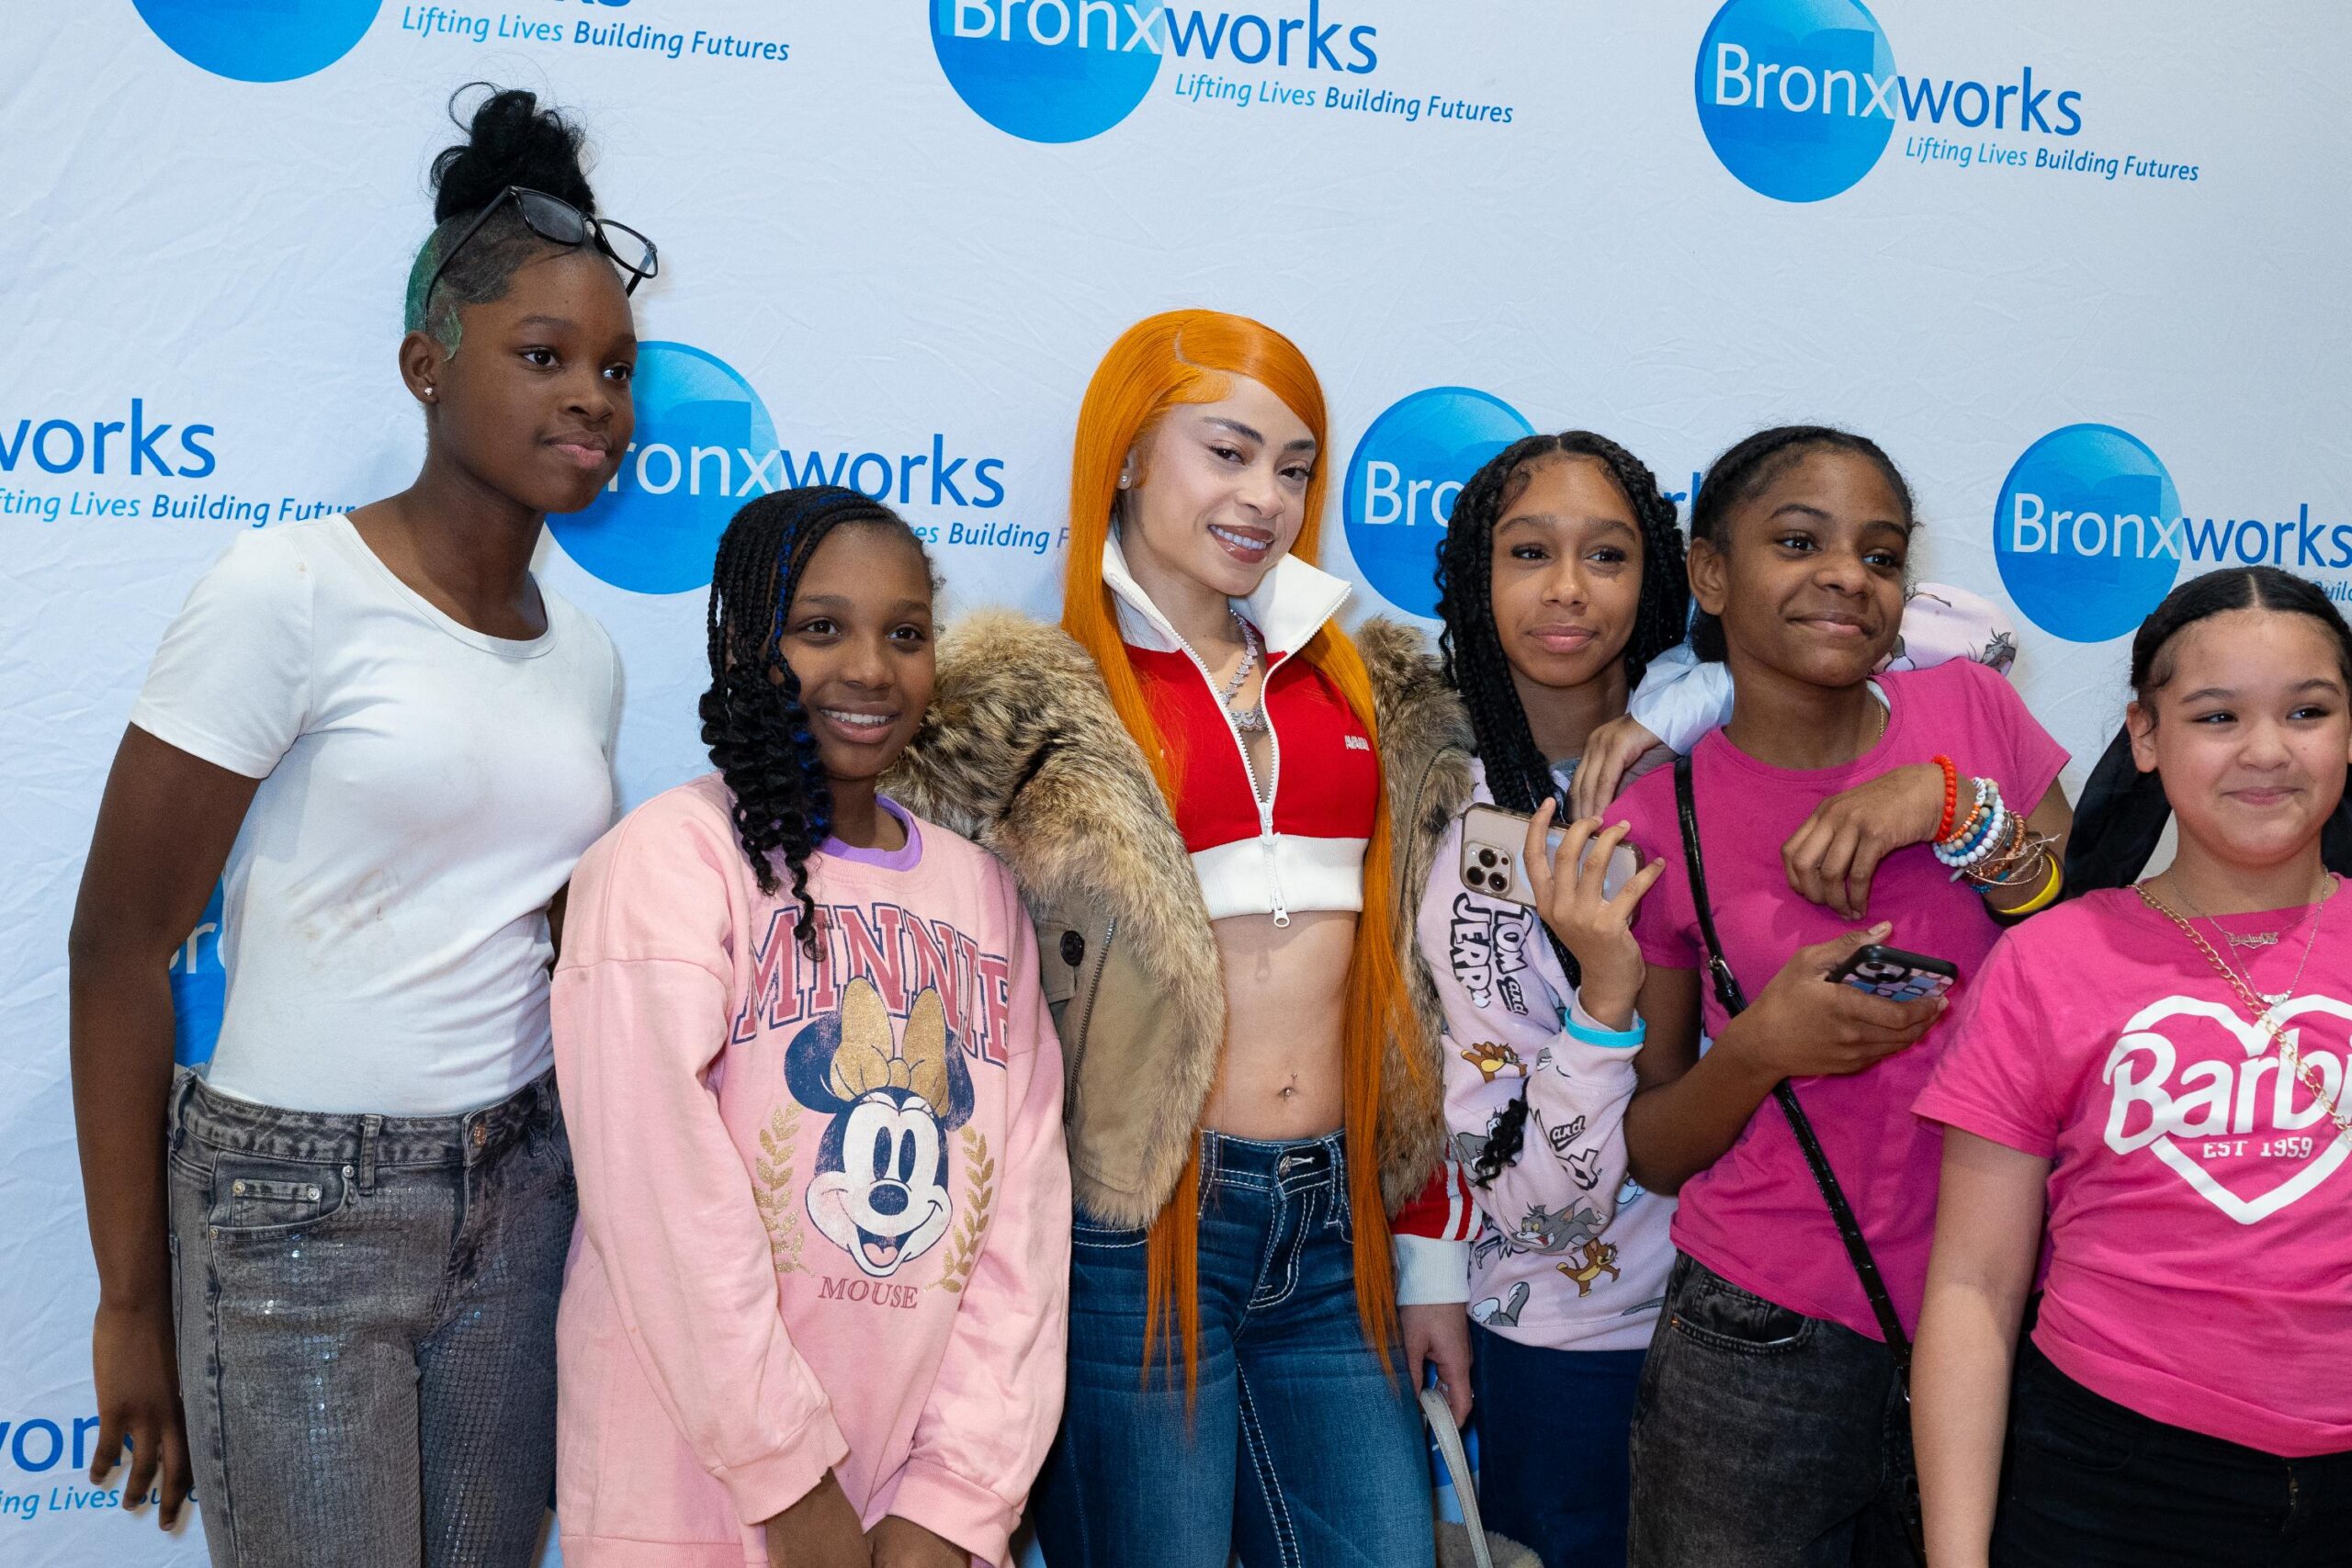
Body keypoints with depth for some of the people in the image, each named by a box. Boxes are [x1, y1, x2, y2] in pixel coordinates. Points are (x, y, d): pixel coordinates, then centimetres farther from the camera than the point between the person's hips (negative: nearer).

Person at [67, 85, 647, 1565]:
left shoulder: (585, 655, 6)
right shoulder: (293, 591, -12)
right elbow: (119, 943, -10)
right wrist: (134, 1299, -7)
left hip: (518, 1195, 6)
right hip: (294, 1204, -5)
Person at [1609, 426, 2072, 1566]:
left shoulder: (1973, 714, -2)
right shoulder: (1660, 823, -6)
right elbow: (1650, 1152, 1)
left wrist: (1957, 811, -17)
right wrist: (1760, 1049, -19)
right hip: (1764, 1346, -1)